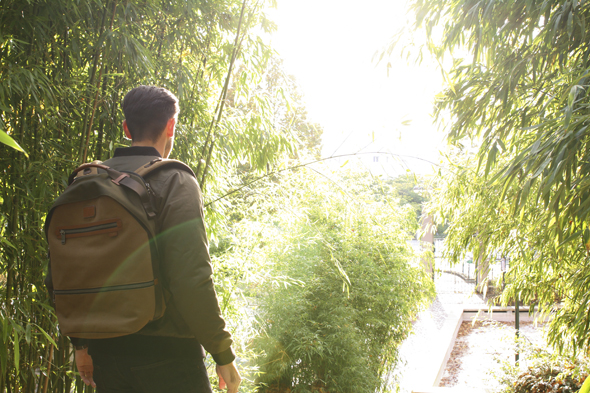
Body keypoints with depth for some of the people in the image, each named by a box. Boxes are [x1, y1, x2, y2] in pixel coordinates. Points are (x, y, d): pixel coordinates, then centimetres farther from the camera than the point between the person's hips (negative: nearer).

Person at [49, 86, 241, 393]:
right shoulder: (175, 182, -11)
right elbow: (191, 278, -19)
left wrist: (80, 343, 18)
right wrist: (223, 354, -10)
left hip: (105, 349, 6)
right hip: (165, 349, -5)